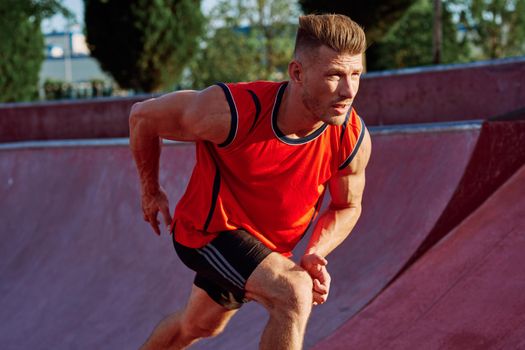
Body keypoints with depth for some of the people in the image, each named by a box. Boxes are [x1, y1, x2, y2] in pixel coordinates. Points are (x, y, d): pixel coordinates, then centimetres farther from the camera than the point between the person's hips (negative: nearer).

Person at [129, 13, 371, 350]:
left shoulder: (353, 139, -23)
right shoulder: (230, 112, -35)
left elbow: (347, 207, -2)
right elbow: (143, 116, -16)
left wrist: (314, 256, -22)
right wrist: (151, 192, 0)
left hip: (268, 245, 6)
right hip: (207, 230, -6)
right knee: (294, 292, -32)